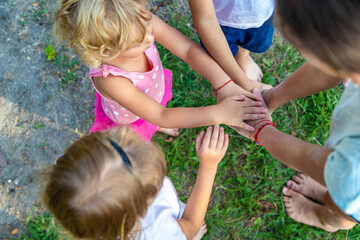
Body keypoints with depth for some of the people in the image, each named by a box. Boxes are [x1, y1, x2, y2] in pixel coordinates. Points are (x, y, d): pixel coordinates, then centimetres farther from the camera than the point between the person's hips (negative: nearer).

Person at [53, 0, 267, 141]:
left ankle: (154, 127, 74)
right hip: (127, 119, -4)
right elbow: (160, 116, -42)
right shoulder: (109, 80, -48)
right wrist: (217, 114, -48)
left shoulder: (141, 23, -38)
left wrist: (225, 85, -49)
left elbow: (189, 49, -37)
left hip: (155, 90, 4)